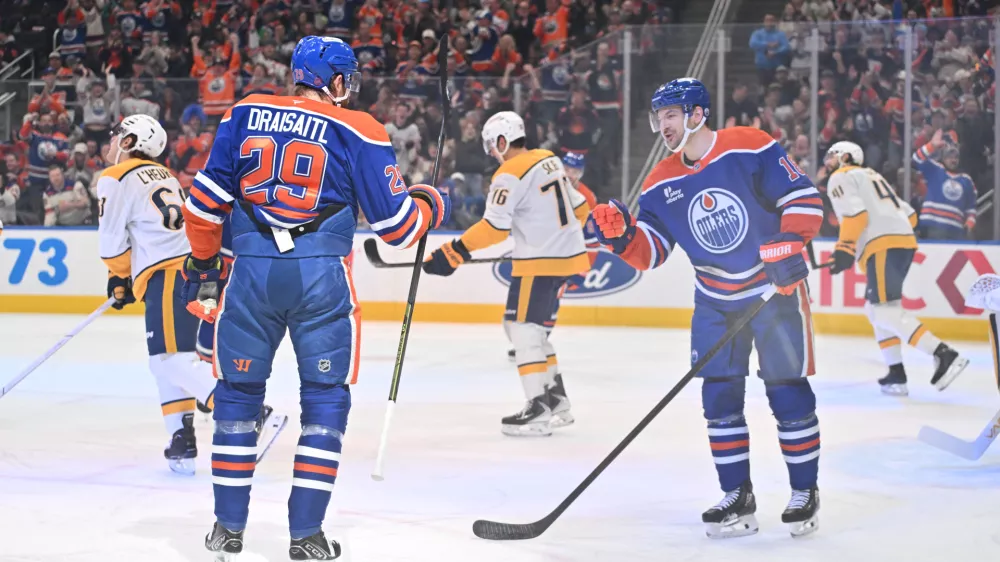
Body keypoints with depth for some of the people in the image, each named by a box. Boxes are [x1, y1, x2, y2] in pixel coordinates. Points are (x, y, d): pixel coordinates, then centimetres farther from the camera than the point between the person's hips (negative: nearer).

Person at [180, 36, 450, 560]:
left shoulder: (244, 115, 8)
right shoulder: (357, 132, 0)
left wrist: (202, 263, 20)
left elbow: (206, 200, 7)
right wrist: (431, 205, 22)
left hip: (250, 272, 3)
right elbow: (397, 224, 1)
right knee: (325, 400, 9)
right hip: (320, 279, -2)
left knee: (238, 393, 16)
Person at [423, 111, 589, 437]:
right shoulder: (551, 160, 11)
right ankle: (556, 399, 19)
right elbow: (579, 207, 19)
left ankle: (539, 410, -10)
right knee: (533, 328, 17)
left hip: (540, 262, -9)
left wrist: (454, 252, -18)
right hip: (568, 255, 9)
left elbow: (494, 227, -20)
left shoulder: (510, 175, -14)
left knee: (523, 328, -6)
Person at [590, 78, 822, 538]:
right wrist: (623, 235, -19)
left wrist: (788, 245, -26)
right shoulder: (661, 184, 1)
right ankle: (737, 498, 10)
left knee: (788, 392, -4)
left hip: (776, 288, -5)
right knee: (720, 397, 1)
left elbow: (804, 198, -14)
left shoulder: (750, 148, -14)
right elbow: (651, 251, 1)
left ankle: (805, 493, 9)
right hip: (716, 301, 5)